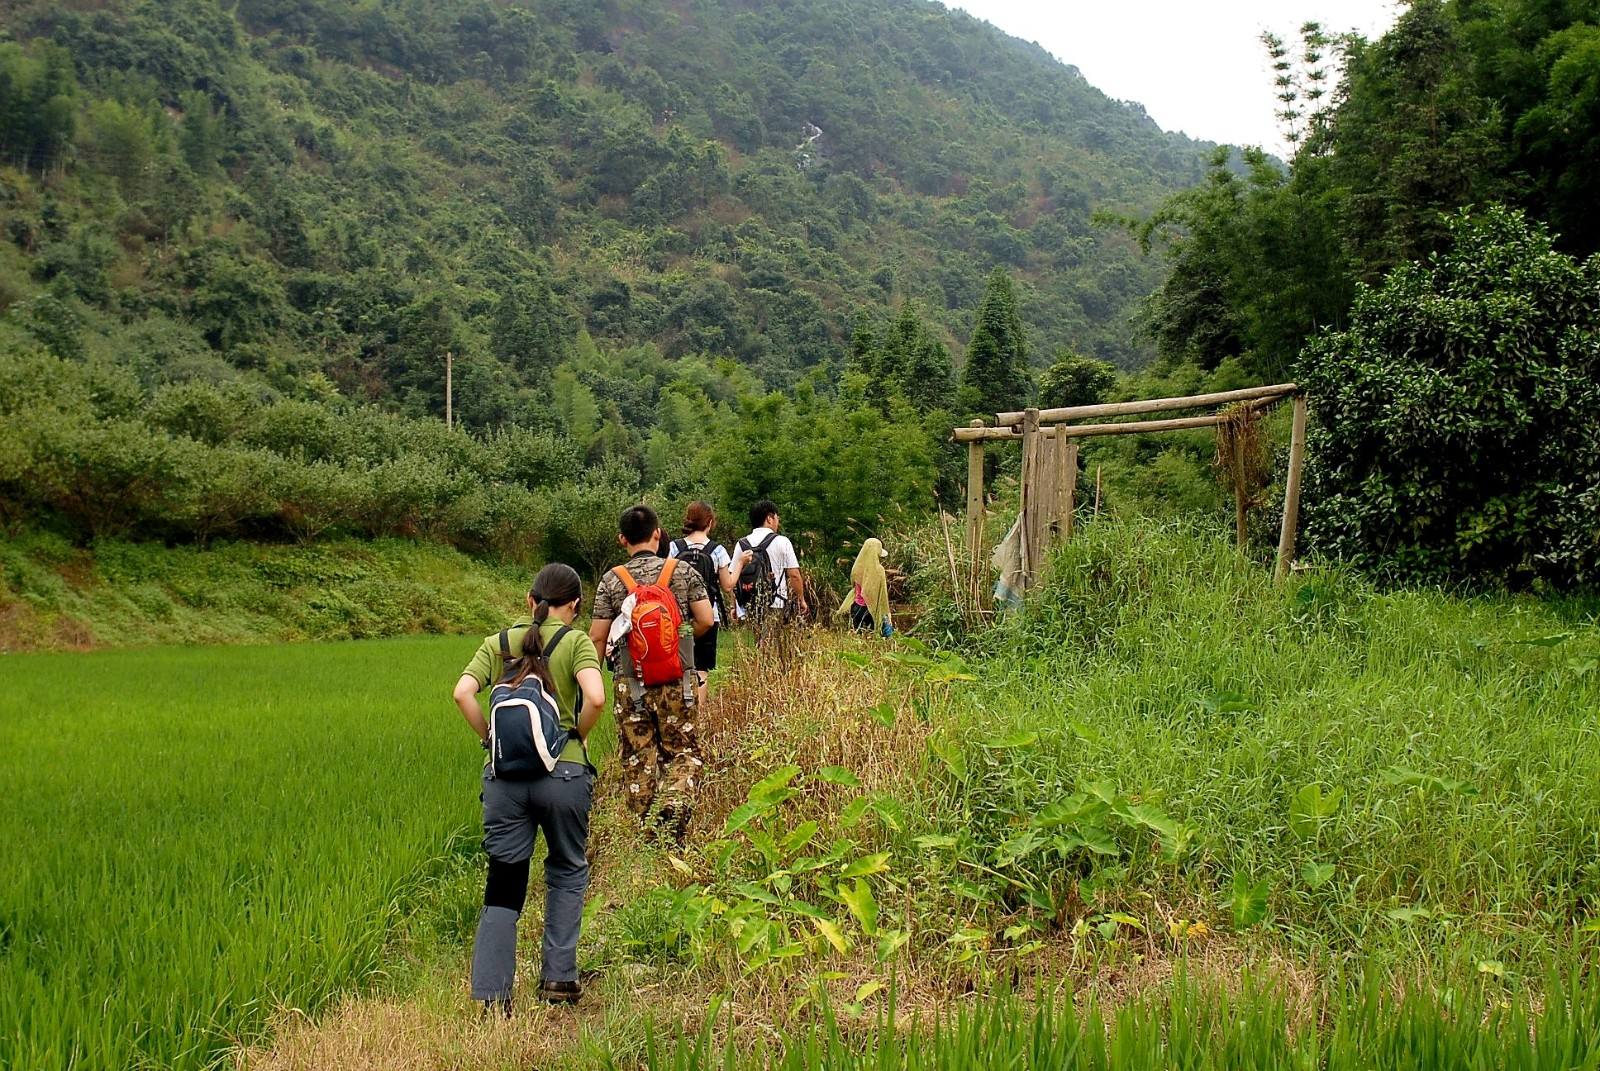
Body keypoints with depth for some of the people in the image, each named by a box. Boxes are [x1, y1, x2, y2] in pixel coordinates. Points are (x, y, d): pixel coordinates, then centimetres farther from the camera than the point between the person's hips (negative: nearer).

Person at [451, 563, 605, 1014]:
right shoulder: (576, 642, 0)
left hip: (505, 774, 2)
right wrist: (579, 735, 0)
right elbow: (595, 697, -16)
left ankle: (491, 993, 3)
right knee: (567, 872, 19)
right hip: (563, 771, -2)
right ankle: (558, 976, 16)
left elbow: (462, 693, -5)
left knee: (503, 884, 8)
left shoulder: (498, 643, 10)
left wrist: (490, 737, 6)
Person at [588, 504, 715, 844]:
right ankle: (674, 804, -17)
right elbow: (705, 621, -3)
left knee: (637, 759, 10)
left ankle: (645, 833, 14)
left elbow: (597, 638, -2)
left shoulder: (611, 581, -2)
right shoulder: (684, 572, -2)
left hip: (630, 684, 0)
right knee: (684, 752, 9)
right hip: (677, 681, 0)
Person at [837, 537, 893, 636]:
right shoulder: (878, 570, -15)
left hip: (856, 607, 5)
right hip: (871, 610, -5)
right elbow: (882, 594, -12)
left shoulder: (857, 567, -1)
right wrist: (885, 613, -4)